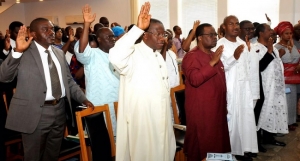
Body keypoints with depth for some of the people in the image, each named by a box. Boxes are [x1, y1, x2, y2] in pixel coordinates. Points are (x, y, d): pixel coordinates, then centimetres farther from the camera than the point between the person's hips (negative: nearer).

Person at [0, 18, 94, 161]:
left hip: (60, 110, 6)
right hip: (36, 113, -5)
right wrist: (17, 51, -30)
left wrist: (83, 99, 4)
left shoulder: (59, 53, 11)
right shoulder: (24, 52, -9)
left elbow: (68, 80, 16)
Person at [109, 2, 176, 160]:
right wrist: (137, 29, -38)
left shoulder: (158, 56, 11)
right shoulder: (134, 54, -16)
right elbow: (115, 57, -39)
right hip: (141, 121, -8)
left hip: (160, 120, 8)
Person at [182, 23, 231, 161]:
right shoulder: (192, 56, -12)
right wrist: (212, 63, -27)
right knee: (201, 144, 3)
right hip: (201, 110, -8)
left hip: (217, 107, 8)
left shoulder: (214, 55, 15)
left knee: (217, 142, 15)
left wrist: (225, 104, 18)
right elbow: (194, 79, -27)